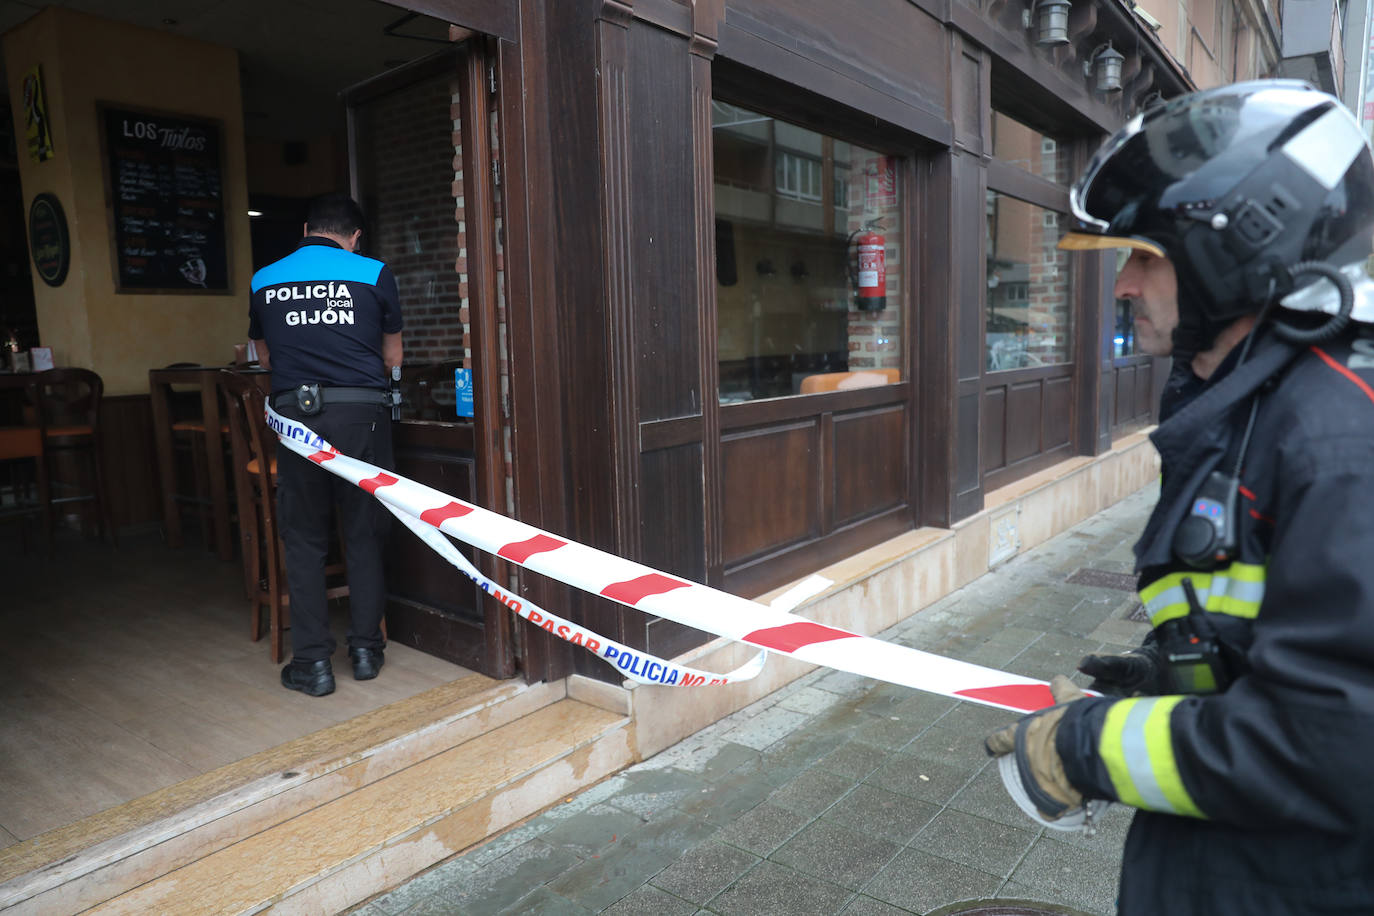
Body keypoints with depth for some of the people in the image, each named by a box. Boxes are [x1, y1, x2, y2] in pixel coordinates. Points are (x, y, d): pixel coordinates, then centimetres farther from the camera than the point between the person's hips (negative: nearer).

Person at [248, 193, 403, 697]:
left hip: (295, 412, 1)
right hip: (361, 410, -1)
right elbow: (392, 357, 13)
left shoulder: (264, 280, 12)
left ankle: (312, 661, 11)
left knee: (303, 540, 9)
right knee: (365, 533, 10)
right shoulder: (373, 274, 5)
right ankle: (365, 648, 17)